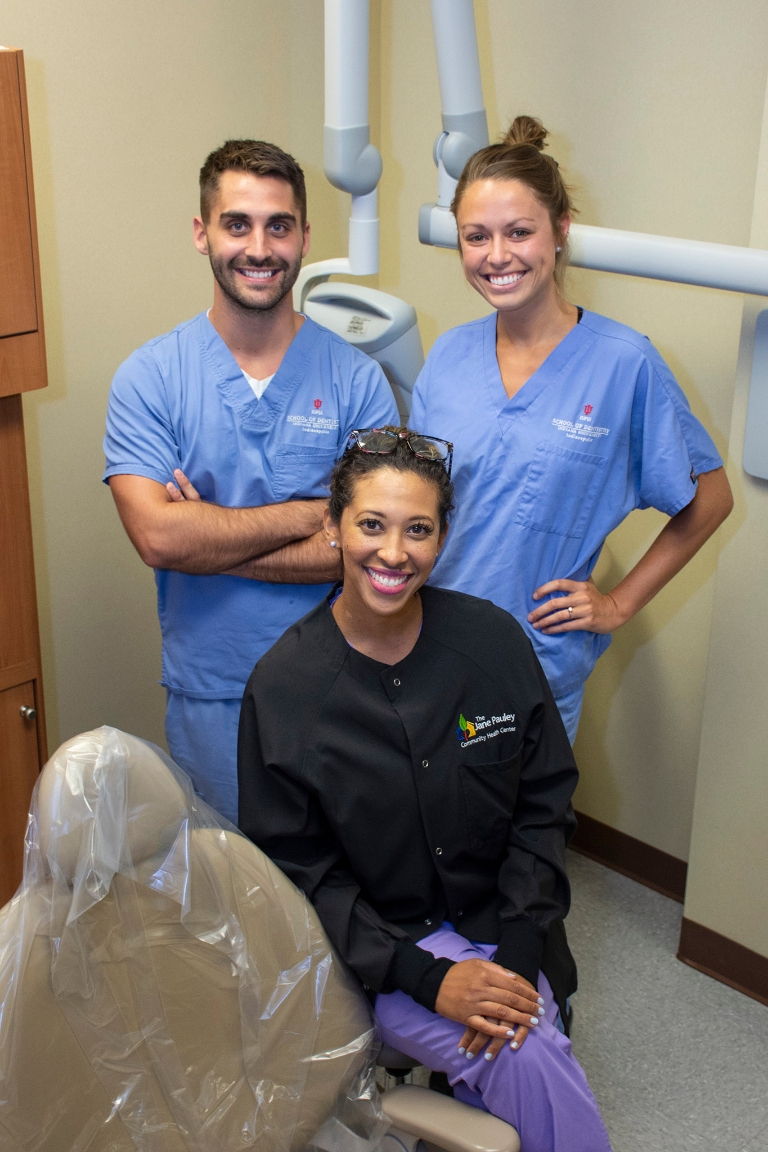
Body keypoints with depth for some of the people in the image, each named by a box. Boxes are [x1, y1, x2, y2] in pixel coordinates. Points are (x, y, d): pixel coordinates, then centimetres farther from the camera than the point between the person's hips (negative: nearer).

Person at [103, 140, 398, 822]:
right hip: (209, 693, 0)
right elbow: (158, 536, -19)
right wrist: (313, 512, -16)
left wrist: (211, 544, -17)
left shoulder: (357, 379, -6)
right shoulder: (148, 378, -7)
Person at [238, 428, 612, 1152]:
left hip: (499, 924, 3)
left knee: (516, 1027, -23)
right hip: (377, 945, -2)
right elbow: (296, 870, -9)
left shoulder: (493, 639, -6)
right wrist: (425, 978, -18)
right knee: (530, 1062, -21)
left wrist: (517, 948, -10)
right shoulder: (282, 684, -12)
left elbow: (544, 800, 1)